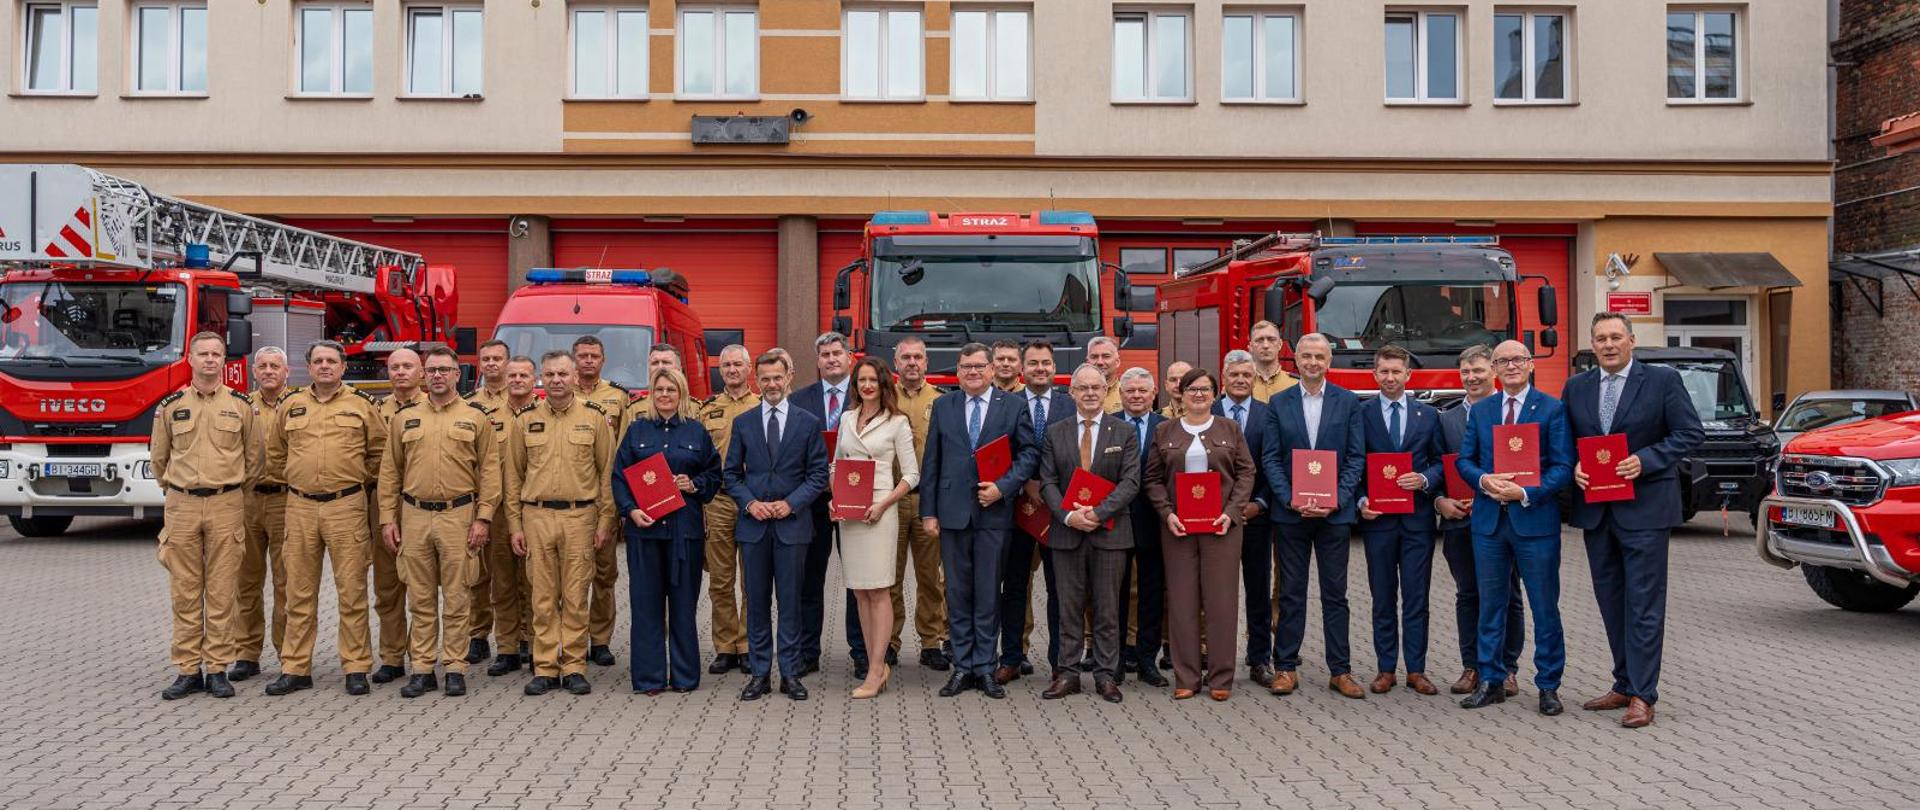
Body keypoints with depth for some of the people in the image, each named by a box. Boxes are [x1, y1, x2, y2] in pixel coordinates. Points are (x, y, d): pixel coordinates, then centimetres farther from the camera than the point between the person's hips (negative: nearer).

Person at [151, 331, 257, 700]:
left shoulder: (240, 405, 3)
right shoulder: (170, 406, 5)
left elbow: (252, 458, 11)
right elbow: (159, 459, 16)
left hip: (226, 506, -1)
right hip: (182, 506, 1)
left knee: (221, 592, 1)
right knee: (185, 592, 4)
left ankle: (217, 669, 7)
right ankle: (188, 670, 10)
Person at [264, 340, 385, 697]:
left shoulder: (362, 405, 2)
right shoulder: (289, 406, 9)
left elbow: (379, 452, 9)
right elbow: (274, 453, 20)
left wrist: (355, 478, 8)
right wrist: (294, 480, 15)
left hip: (346, 507, -2)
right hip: (300, 507, 3)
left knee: (352, 590, 0)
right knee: (299, 591, 8)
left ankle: (356, 668, 7)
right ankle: (295, 668, 16)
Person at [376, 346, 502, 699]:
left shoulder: (477, 417, 3)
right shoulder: (404, 417, 10)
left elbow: (489, 470, 0)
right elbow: (390, 471, 10)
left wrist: (482, 518, -7)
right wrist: (387, 518, 5)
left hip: (459, 516, -2)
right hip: (414, 515, 2)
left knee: (456, 598, 3)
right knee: (420, 599, 8)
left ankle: (455, 668, 11)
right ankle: (422, 669, 16)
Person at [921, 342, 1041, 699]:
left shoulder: (1012, 405, 3)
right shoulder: (943, 406, 8)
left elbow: (1030, 451, 3)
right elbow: (930, 461, 7)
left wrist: (1003, 486, -10)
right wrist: (928, 511, 2)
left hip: (994, 512, -1)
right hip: (953, 511, 2)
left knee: (988, 593, 4)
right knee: (957, 592, 7)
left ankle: (984, 667, 13)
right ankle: (962, 666, 16)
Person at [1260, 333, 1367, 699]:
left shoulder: (1348, 402, 4)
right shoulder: (1278, 403, 5)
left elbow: (1357, 457, 1)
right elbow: (1270, 458, 1)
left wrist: (1337, 498, -11)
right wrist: (1290, 499, -11)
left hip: (1335, 512, 0)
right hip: (1291, 512, 0)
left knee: (1335, 594, 5)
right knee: (1291, 593, 6)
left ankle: (1340, 670, 12)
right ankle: (1286, 667, 13)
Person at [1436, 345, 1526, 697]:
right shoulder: (1446, 419, 11)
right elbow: (1436, 468, 10)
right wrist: (1440, 501, -7)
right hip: (1459, 520, 3)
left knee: (1507, 597, 4)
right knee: (1467, 596, 8)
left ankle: (1507, 669, 13)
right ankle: (1472, 667, 16)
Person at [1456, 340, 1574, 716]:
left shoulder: (1552, 409, -2)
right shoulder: (1479, 410, 10)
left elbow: (1563, 467, -7)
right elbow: (1464, 460, 9)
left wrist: (1525, 493, -18)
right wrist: (1484, 480, -12)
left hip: (1535, 519, -3)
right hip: (1489, 519, 4)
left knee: (1545, 607, 4)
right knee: (1490, 604, 10)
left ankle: (1548, 686, 15)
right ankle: (1491, 681, 19)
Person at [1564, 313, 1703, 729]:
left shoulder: (1663, 380, -3)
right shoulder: (1576, 387, 9)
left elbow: (1691, 434, -6)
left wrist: (1645, 460, -17)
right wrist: (1574, 468, -6)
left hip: (1644, 507, -5)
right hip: (1595, 508, 5)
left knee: (1644, 604, -3)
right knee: (1612, 602, 12)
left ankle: (1642, 696, 2)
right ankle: (1624, 685, 23)